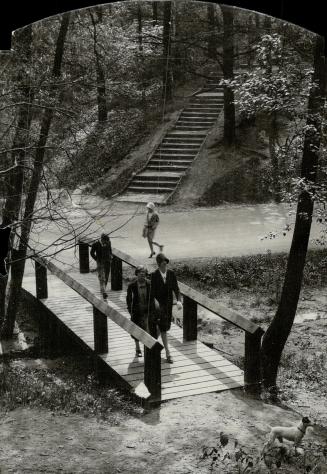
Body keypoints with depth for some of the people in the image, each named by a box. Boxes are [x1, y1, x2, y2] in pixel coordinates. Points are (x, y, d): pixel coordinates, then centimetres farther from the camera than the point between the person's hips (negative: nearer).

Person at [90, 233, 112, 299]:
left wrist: (110, 257, 6)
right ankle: (103, 292, -19)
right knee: (101, 278, -13)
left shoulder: (108, 243, -1)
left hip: (107, 262, 5)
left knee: (106, 277, 12)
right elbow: (92, 253, -1)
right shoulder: (95, 244, -13)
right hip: (100, 262, -5)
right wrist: (97, 260, -5)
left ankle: (102, 290, 30)